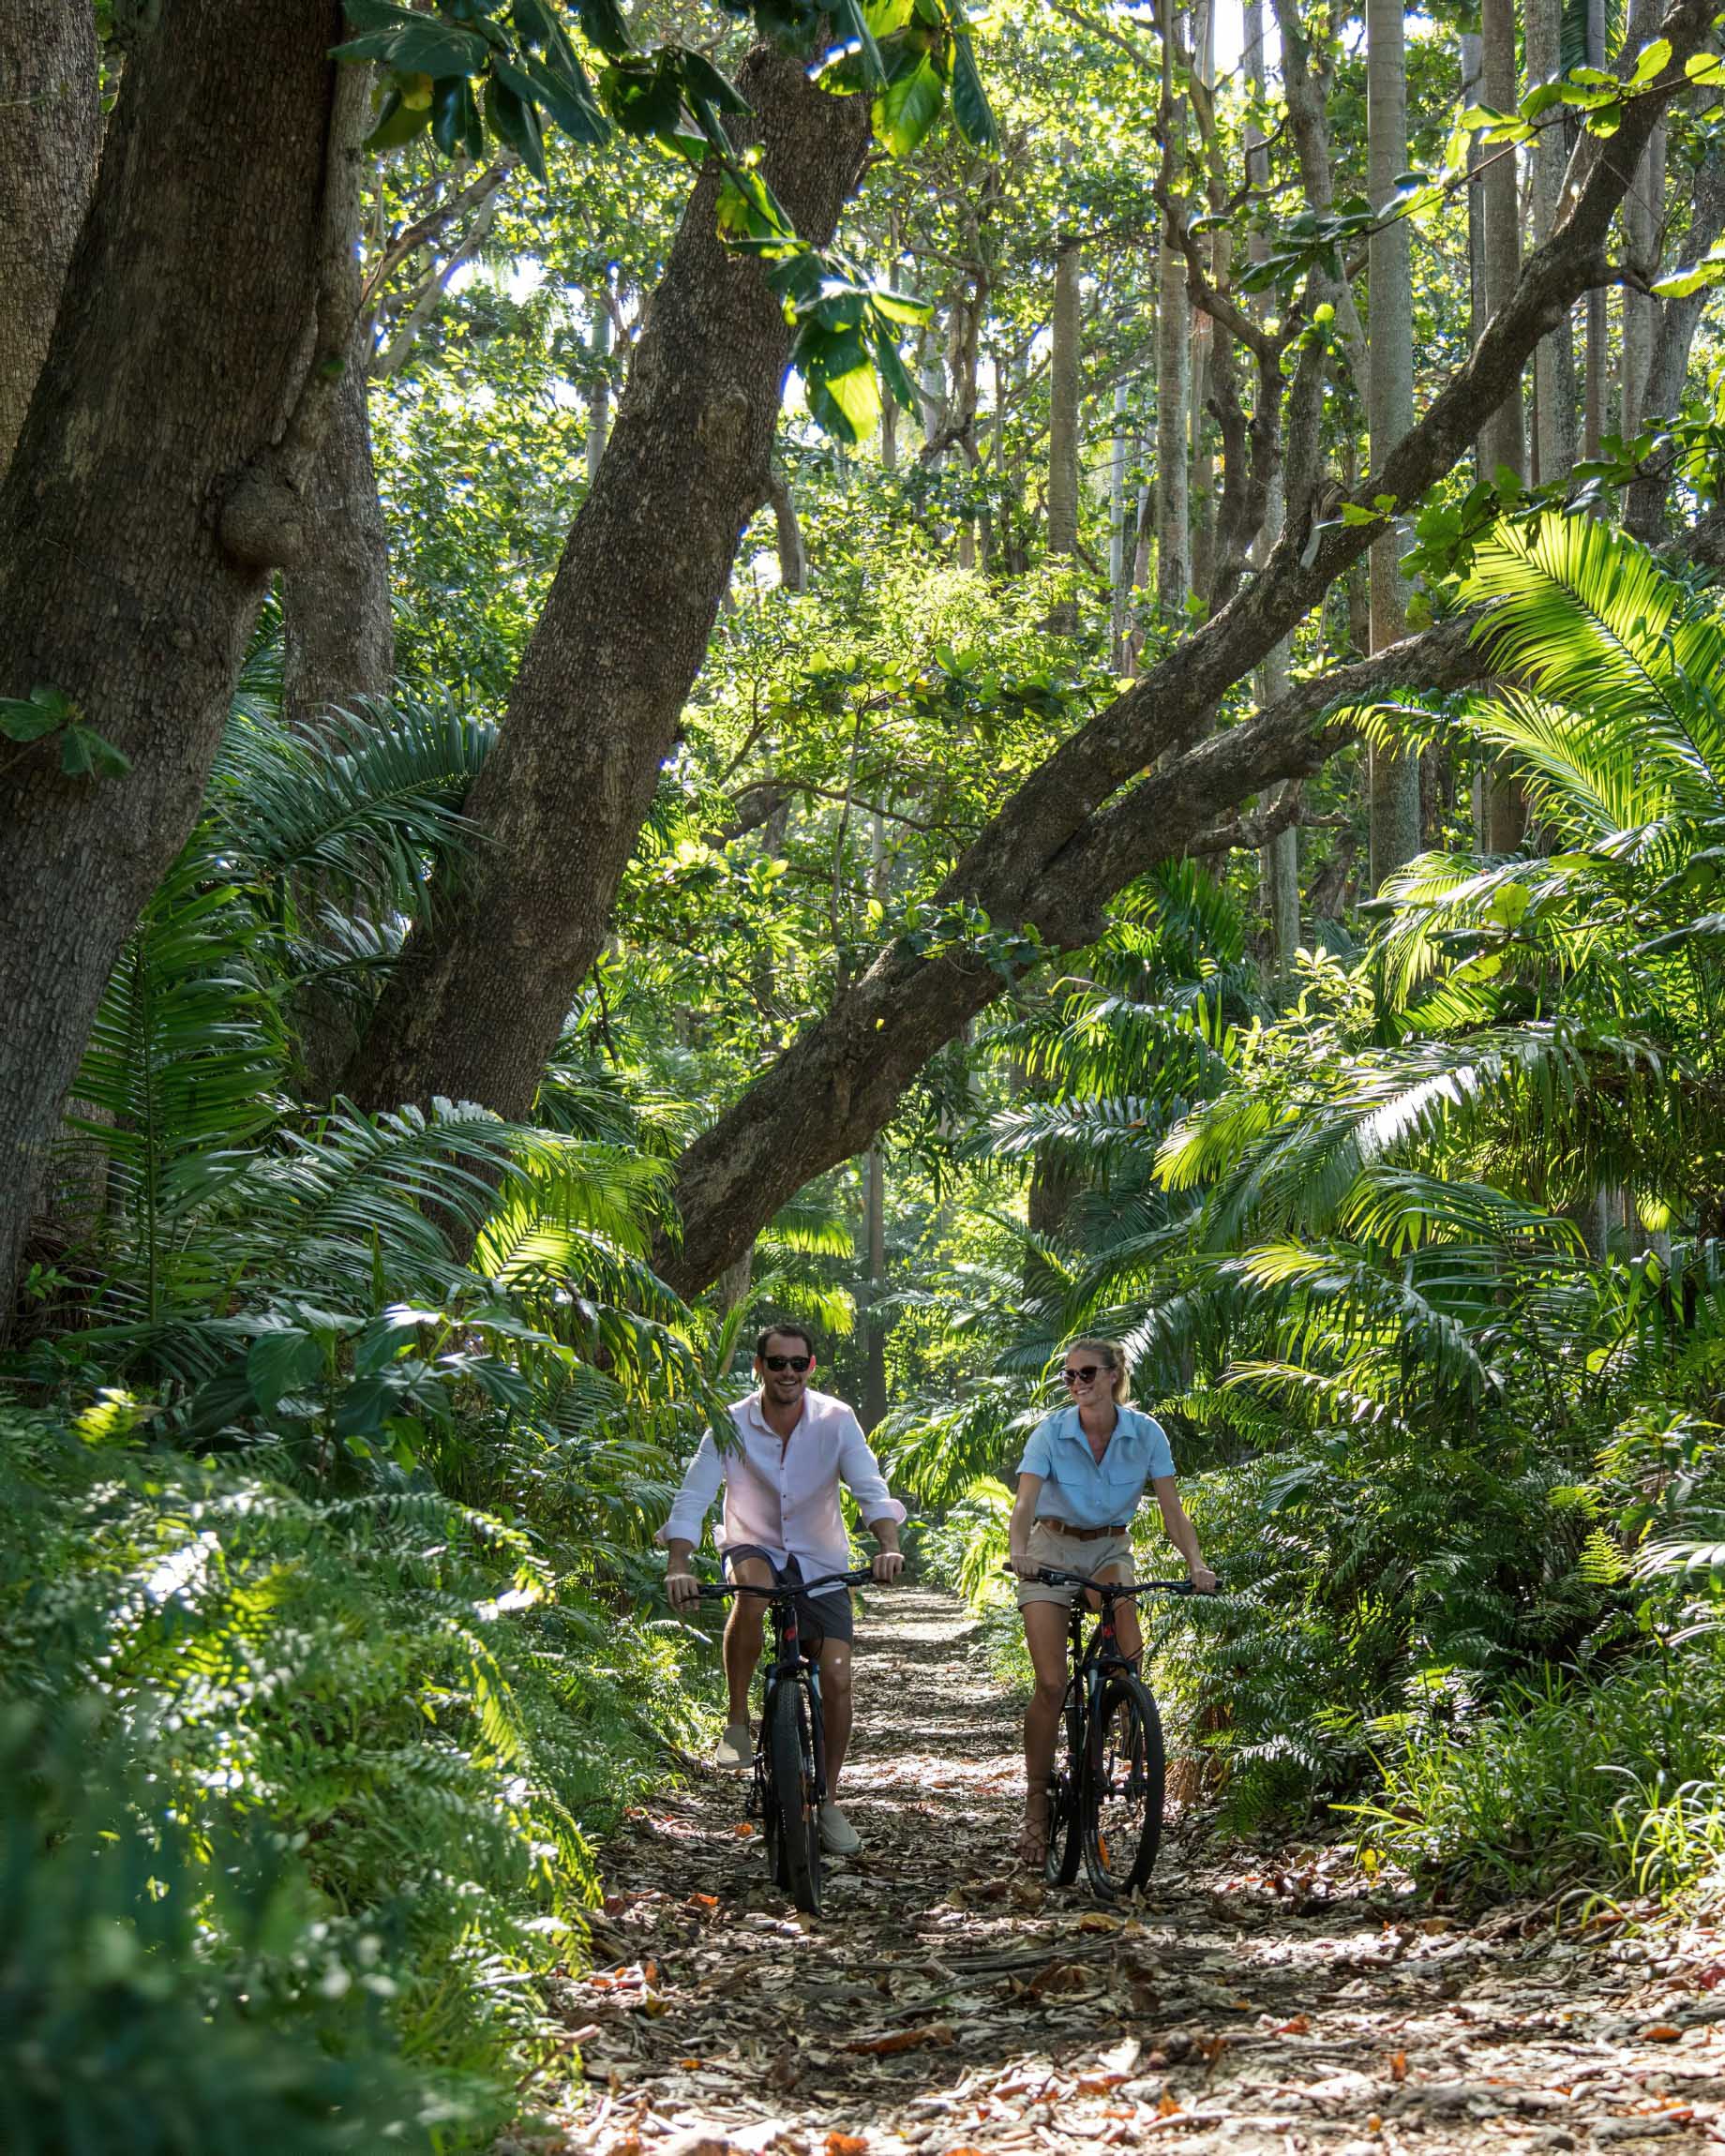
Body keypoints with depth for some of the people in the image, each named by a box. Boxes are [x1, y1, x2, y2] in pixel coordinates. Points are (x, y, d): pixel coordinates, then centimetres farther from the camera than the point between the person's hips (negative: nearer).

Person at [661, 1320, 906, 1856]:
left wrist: (888, 1546, -38)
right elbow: (692, 1498, -20)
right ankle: (737, 1721, -23)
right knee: (755, 1586, -39)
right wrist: (678, 1566, -37)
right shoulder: (732, 1425, -15)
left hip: (821, 1564, 1)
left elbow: (871, 1489, -18)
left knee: (836, 1679, -10)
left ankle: (828, 1799, 11)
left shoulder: (836, 1420, -13)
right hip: (755, 1548, -1)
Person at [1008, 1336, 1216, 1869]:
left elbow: (1171, 1509, -14)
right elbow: (1024, 1505, -26)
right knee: (1051, 1683, -10)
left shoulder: (1145, 1434, -12)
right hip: (1053, 1550, -1)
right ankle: (1036, 1802, 2)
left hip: (1110, 1550, 1)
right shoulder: (1051, 1432, -16)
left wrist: (1196, 1564, -30)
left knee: (1126, 1635, -31)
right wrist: (1018, 1552, -47)